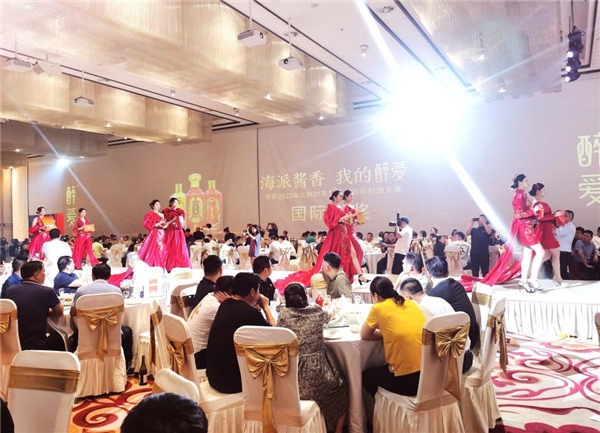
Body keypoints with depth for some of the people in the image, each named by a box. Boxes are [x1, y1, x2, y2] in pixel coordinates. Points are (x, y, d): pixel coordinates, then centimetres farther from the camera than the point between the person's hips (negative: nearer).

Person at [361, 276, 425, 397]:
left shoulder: (379, 308, -8)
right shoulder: (412, 304, 7)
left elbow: (364, 335, 6)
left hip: (406, 379, -6)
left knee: (367, 376, 25)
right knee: (381, 369, 33)